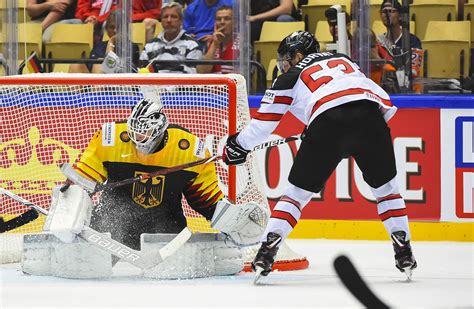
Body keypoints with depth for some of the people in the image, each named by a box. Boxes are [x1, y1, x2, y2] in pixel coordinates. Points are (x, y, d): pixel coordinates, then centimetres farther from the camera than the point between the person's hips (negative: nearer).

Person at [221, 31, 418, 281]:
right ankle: (403, 251, 13)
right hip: (370, 113, 3)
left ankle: (268, 249, 4)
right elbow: (386, 105, 30)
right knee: (385, 185, 20)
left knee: (298, 191, 12)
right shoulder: (343, 60, 35)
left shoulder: (291, 77, 24)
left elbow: (264, 122, 24)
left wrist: (238, 145, 39)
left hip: (327, 122, -2)